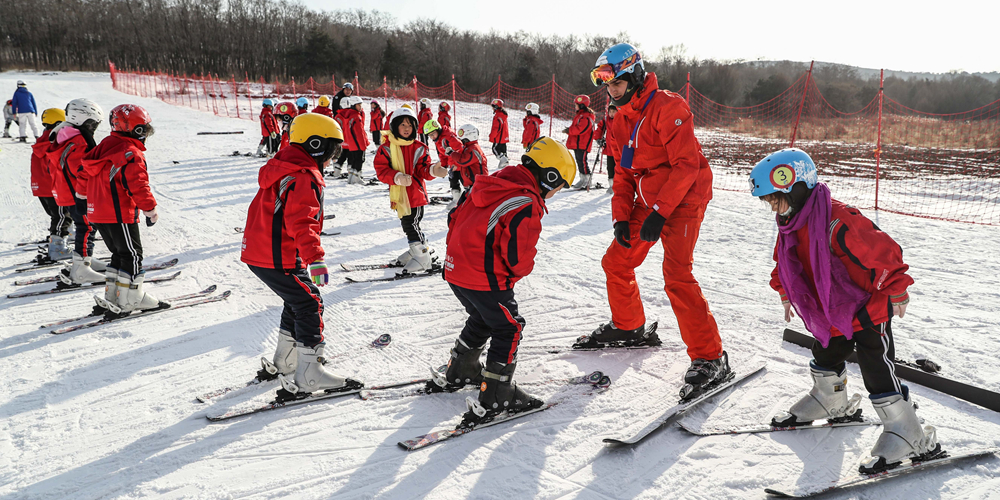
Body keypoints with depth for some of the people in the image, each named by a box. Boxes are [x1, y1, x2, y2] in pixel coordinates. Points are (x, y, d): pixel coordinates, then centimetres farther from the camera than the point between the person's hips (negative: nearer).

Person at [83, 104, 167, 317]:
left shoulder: (104, 146, 14)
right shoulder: (132, 154, -15)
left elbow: (85, 171, 23)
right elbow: (137, 185, -22)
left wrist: (84, 195, 34)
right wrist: (150, 209, -15)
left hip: (97, 212, 9)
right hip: (120, 215, -9)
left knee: (120, 254, 17)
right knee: (132, 256, -1)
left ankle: (112, 297, 17)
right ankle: (130, 300, 2)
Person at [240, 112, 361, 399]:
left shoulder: (283, 170, 17)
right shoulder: (304, 178, -17)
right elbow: (301, 223, -30)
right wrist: (315, 260, -36)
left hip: (258, 253, 10)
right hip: (278, 260, -10)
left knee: (298, 301, 22)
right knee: (309, 306, -5)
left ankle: (286, 362, 35)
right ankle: (310, 376, -4)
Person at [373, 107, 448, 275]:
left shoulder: (419, 148, 1)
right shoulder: (386, 148, -2)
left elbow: (422, 169, 0)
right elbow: (381, 170, -8)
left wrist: (432, 171, -23)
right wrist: (397, 177, -25)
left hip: (415, 193, -3)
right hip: (398, 194, 3)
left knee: (411, 224, -11)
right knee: (407, 223, 16)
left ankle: (422, 259, -3)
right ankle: (423, 247, 36)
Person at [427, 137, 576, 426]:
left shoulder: (489, 185, 8)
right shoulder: (527, 206, -19)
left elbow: (455, 218, 15)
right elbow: (519, 258, -18)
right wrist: (515, 274, 4)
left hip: (455, 270, 9)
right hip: (487, 281, -9)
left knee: (483, 319, 28)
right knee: (508, 330, 7)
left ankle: (458, 373, 43)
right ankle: (495, 400, 10)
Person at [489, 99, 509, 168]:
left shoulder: (498, 115, -19)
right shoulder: (503, 114, 14)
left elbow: (497, 127, -24)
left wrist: (491, 136, -17)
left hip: (499, 137, -10)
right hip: (504, 137, 10)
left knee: (495, 149, -7)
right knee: (502, 149, 13)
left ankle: (503, 161, -13)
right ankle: (504, 163, 17)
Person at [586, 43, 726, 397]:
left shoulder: (667, 107, -16)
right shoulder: (622, 119, 12)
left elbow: (687, 164, -21)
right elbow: (624, 172, 15)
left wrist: (659, 213, -24)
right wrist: (620, 217, 2)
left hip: (682, 199, -9)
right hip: (648, 201, 9)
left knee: (677, 277, -20)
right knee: (615, 262, 12)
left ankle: (710, 359, -14)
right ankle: (628, 327, 35)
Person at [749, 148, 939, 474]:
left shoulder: (838, 222, -32)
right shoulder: (791, 223, -2)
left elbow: (883, 252, -27)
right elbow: (785, 262, 17)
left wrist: (896, 292, -19)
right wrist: (784, 291, 24)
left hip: (868, 308, -8)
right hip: (832, 313, 9)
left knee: (877, 372, -8)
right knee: (825, 361, 23)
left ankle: (911, 436, 4)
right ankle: (831, 402, 50)